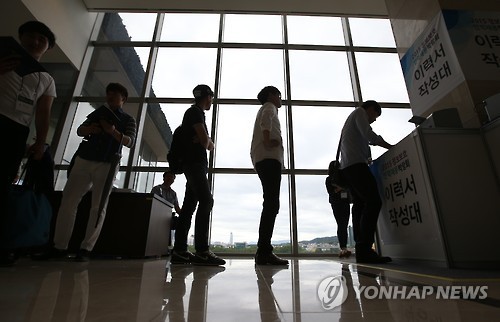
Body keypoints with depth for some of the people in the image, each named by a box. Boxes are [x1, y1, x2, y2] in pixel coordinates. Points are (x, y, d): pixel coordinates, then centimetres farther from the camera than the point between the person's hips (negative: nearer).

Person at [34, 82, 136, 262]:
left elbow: (130, 142, -3)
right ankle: (59, 246, 3)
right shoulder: (98, 112, 21)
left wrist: (114, 132, -20)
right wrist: (88, 129, -5)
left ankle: (86, 248, -2)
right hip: (84, 160, 4)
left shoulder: (128, 120, 9)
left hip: (107, 165, -4)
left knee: (98, 206, -6)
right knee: (68, 200, -3)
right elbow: (79, 130, 18)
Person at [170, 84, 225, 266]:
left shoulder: (195, 113, 27)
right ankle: (202, 251, -23)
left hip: (195, 164, 10)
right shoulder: (195, 112, -1)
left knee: (189, 205, 3)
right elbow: (205, 139, -12)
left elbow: (209, 144, 23)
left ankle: (179, 251, 3)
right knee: (206, 200, -19)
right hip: (195, 163, -10)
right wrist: (206, 143, 10)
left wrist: (207, 143, 1)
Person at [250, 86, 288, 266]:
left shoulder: (266, 110, 36)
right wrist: (268, 141, -20)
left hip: (262, 160, 10)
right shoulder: (269, 107, 10)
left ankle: (263, 251, 3)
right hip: (270, 159, -10)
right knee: (271, 205, -17)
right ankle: (264, 251, -21)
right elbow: (266, 119, -17)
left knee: (270, 205, 4)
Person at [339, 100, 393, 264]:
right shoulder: (360, 112, 9)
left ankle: (361, 250, -4)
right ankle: (365, 249, -23)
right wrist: (391, 147, -1)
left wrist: (367, 157, 21)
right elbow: (368, 134, -8)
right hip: (356, 164, -10)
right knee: (373, 202, -17)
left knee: (360, 204, 1)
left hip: (347, 167, 10)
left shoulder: (352, 118, 36)